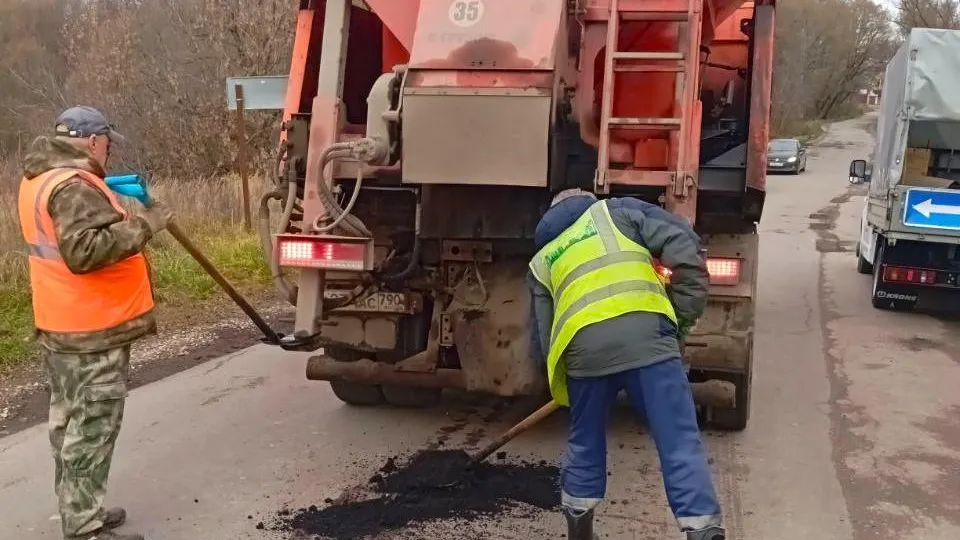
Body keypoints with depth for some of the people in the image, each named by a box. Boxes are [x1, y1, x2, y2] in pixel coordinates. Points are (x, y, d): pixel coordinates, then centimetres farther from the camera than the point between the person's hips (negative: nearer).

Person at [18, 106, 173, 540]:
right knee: (92, 429, -3)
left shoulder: (39, 178, 12)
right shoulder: (74, 185, -21)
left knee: (69, 422, 18)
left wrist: (111, 206, 10)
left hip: (59, 324, 11)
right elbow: (84, 251, -30)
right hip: (92, 330, -10)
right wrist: (143, 225, -25)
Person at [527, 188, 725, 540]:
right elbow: (685, 247, 13)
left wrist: (561, 380, 40)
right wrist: (682, 316, 16)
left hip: (583, 346, 2)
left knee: (585, 444, 23)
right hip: (645, 333, -2)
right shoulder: (618, 210, 28)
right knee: (680, 443, 1)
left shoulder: (542, 261, 32)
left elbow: (542, 343, 25)